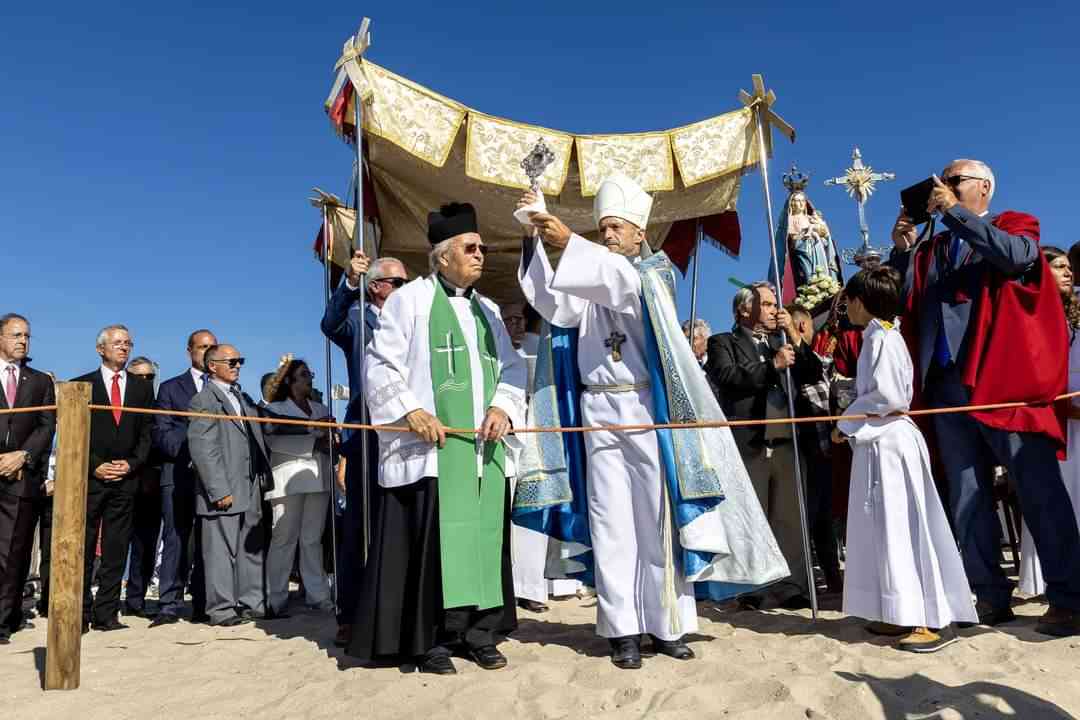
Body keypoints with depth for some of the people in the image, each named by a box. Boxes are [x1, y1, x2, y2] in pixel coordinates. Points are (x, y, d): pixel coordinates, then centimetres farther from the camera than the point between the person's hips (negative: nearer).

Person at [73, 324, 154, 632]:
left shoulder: (142, 388, 13)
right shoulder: (81, 385, 7)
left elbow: (146, 434, 9)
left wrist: (131, 464, -6)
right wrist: (95, 465, -9)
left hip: (126, 477, 2)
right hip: (90, 476, -2)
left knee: (116, 550, 3)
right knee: (84, 548, 2)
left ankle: (106, 613, 8)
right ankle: (81, 614, 10)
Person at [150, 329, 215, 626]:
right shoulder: (171, 388, 12)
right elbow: (161, 434, 3)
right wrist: (190, 449, -11)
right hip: (179, 475, -1)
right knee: (176, 541, -3)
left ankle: (203, 606, 7)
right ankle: (169, 606, 2)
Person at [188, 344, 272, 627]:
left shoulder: (244, 398, 19)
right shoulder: (204, 400, -6)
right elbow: (202, 448, -13)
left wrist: (264, 478, 11)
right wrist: (220, 490, -17)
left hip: (250, 488, 8)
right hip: (223, 490, -8)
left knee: (252, 548, 11)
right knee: (221, 550, -2)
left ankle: (251, 603, 20)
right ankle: (222, 609, 6)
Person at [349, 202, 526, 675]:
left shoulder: (488, 310, 19)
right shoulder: (410, 299, 2)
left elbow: (512, 369, 15)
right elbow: (381, 366, -4)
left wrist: (503, 406, -4)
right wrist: (410, 410, -17)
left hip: (484, 447, 6)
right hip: (431, 446, -6)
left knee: (483, 536, 7)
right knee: (432, 539, -6)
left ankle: (480, 632, 17)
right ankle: (430, 640, 5)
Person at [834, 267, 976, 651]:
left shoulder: (881, 338, -12)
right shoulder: (879, 336, 16)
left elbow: (884, 394, -20)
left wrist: (845, 424, -11)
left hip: (889, 442, -10)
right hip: (879, 441, 10)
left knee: (904, 530, -7)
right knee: (887, 530, 11)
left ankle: (935, 620, -1)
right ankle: (903, 614, 18)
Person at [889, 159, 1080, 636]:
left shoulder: (1015, 225, 10)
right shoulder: (932, 248, 21)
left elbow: (1015, 255, -14)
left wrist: (954, 211, -10)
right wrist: (901, 248, 2)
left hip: (1003, 378, -5)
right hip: (947, 383, 5)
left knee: (1038, 490, -3)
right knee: (966, 496, 5)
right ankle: (989, 596, 13)